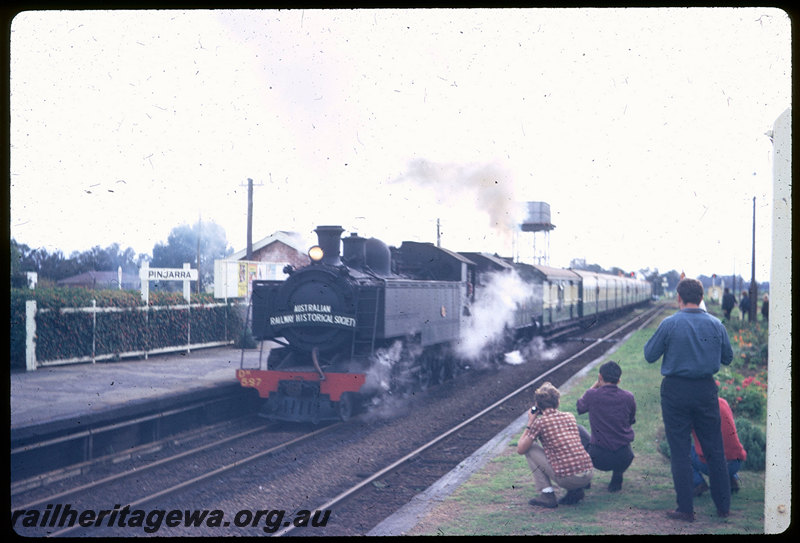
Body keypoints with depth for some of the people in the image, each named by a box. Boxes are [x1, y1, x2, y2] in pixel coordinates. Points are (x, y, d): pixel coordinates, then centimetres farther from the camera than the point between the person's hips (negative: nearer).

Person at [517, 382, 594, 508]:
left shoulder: (540, 422, -4)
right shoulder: (570, 416, 12)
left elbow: (520, 449, 7)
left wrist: (530, 423, 15)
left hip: (567, 479, -6)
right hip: (588, 476, 6)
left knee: (530, 449, 11)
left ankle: (547, 496, 6)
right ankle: (576, 491, 13)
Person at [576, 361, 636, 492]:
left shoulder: (592, 395, -10)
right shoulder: (628, 397, -4)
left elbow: (580, 408, 13)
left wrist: (595, 386, 17)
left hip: (599, 458, -2)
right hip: (623, 459, 2)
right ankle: (616, 479, 22)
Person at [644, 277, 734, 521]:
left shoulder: (670, 324, -11)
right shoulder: (715, 324, -1)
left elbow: (650, 355, -3)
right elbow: (728, 357, 10)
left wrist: (658, 339, 14)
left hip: (676, 391, -3)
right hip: (706, 390, 3)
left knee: (680, 451, 3)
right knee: (714, 449, 12)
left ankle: (686, 509, 5)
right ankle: (723, 506, 19)